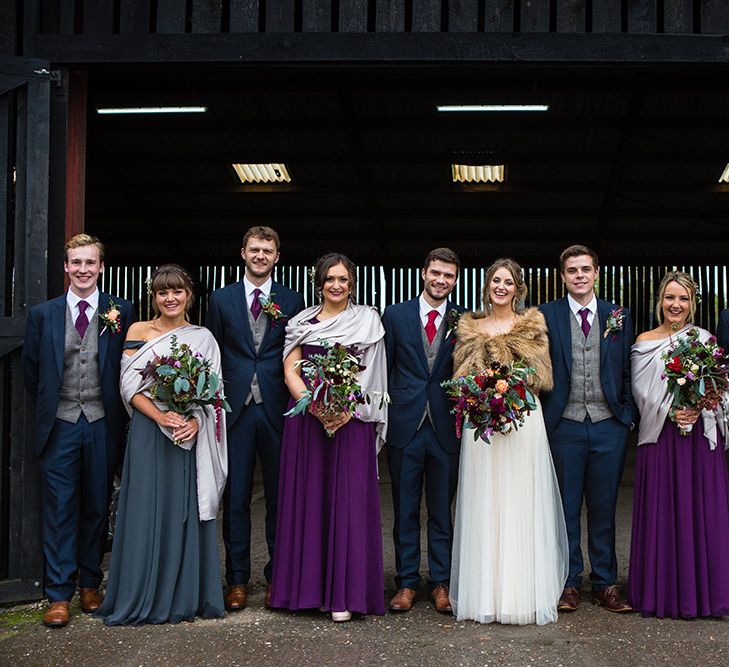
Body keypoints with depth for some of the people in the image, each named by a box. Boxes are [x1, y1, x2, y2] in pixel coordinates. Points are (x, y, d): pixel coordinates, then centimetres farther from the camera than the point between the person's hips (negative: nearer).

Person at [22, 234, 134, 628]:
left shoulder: (121, 311, -1)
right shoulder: (43, 314, 3)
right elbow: (31, 369, 11)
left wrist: (117, 411, 4)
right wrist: (47, 407, 10)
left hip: (103, 424, 0)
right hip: (60, 425, 0)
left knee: (97, 508, 9)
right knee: (60, 510, 1)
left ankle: (89, 584, 23)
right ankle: (59, 595, 6)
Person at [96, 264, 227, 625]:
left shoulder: (203, 337, 9)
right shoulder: (138, 331, 6)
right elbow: (129, 385, -2)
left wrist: (195, 421, -14)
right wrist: (162, 417, -15)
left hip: (191, 434, 1)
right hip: (148, 432, -1)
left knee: (187, 511, 3)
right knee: (147, 511, -1)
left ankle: (187, 596, 12)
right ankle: (143, 597, 7)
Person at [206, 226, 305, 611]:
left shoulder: (292, 301, 7)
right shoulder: (222, 299, 9)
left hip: (277, 409, 0)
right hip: (236, 408, 0)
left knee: (280, 496, 5)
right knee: (236, 497, 3)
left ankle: (277, 578, 16)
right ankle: (237, 580, 13)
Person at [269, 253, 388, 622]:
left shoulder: (367, 320, 7)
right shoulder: (302, 322, 11)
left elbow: (368, 371, 0)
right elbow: (291, 371, 3)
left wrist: (346, 409, -15)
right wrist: (314, 405, -14)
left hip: (351, 419, -2)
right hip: (306, 418, 2)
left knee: (348, 499, -4)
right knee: (306, 496, 3)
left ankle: (344, 594, -1)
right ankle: (307, 585, 12)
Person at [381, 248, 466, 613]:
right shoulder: (395, 315, 4)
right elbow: (384, 370, 6)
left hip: (446, 428, 0)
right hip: (405, 426, 0)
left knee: (443, 511, 8)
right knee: (405, 511, 7)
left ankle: (441, 583, 18)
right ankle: (407, 583, 17)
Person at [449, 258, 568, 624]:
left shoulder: (533, 324, 9)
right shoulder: (470, 326, 12)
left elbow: (540, 375, 4)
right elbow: (462, 375, 9)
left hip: (523, 420, -1)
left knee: (521, 504, -3)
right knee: (484, 506, 1)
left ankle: (523, 594, 3)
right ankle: (484, 592, 6)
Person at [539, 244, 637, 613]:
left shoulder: (619, 317, 8)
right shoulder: (546, 316, 1)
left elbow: (628, 372, 10)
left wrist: (629, 415, 3)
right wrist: (541, 418, -5)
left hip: (609, 426, 2)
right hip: (565, 426, -1)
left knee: (603, 509, 9)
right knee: (566, 508, 6)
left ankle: (604, 583, 18)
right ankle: (569, 583, 15)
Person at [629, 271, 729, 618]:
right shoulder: (644, 342, 5)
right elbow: (642, 392, -1)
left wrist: (698, 410, -13)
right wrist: (670, 413, -16)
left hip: (701, 434, 1)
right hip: (660, 435, -1)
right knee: (661, 511, 0)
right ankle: (663, 593, 9)